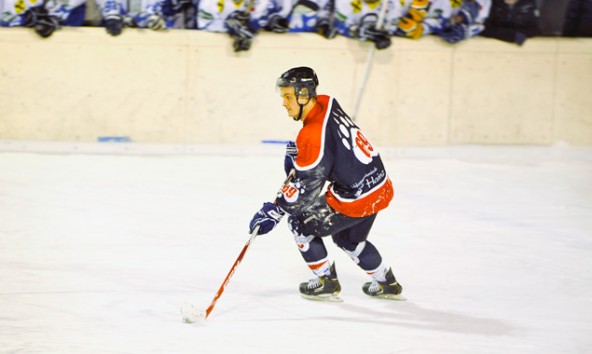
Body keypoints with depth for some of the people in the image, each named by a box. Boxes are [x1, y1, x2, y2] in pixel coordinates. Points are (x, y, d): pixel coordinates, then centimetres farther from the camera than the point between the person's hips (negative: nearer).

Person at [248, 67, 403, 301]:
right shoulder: (326, 104, 2)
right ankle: (387, 283, 42)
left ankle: (326, 282, 14)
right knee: (349, 238, 32)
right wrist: (298, 152, 11)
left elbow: (307, 186, -25)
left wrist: (275, 211, -22)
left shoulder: (314, 135, -25)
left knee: (301, 222, 5)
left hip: (356, 199, -9)